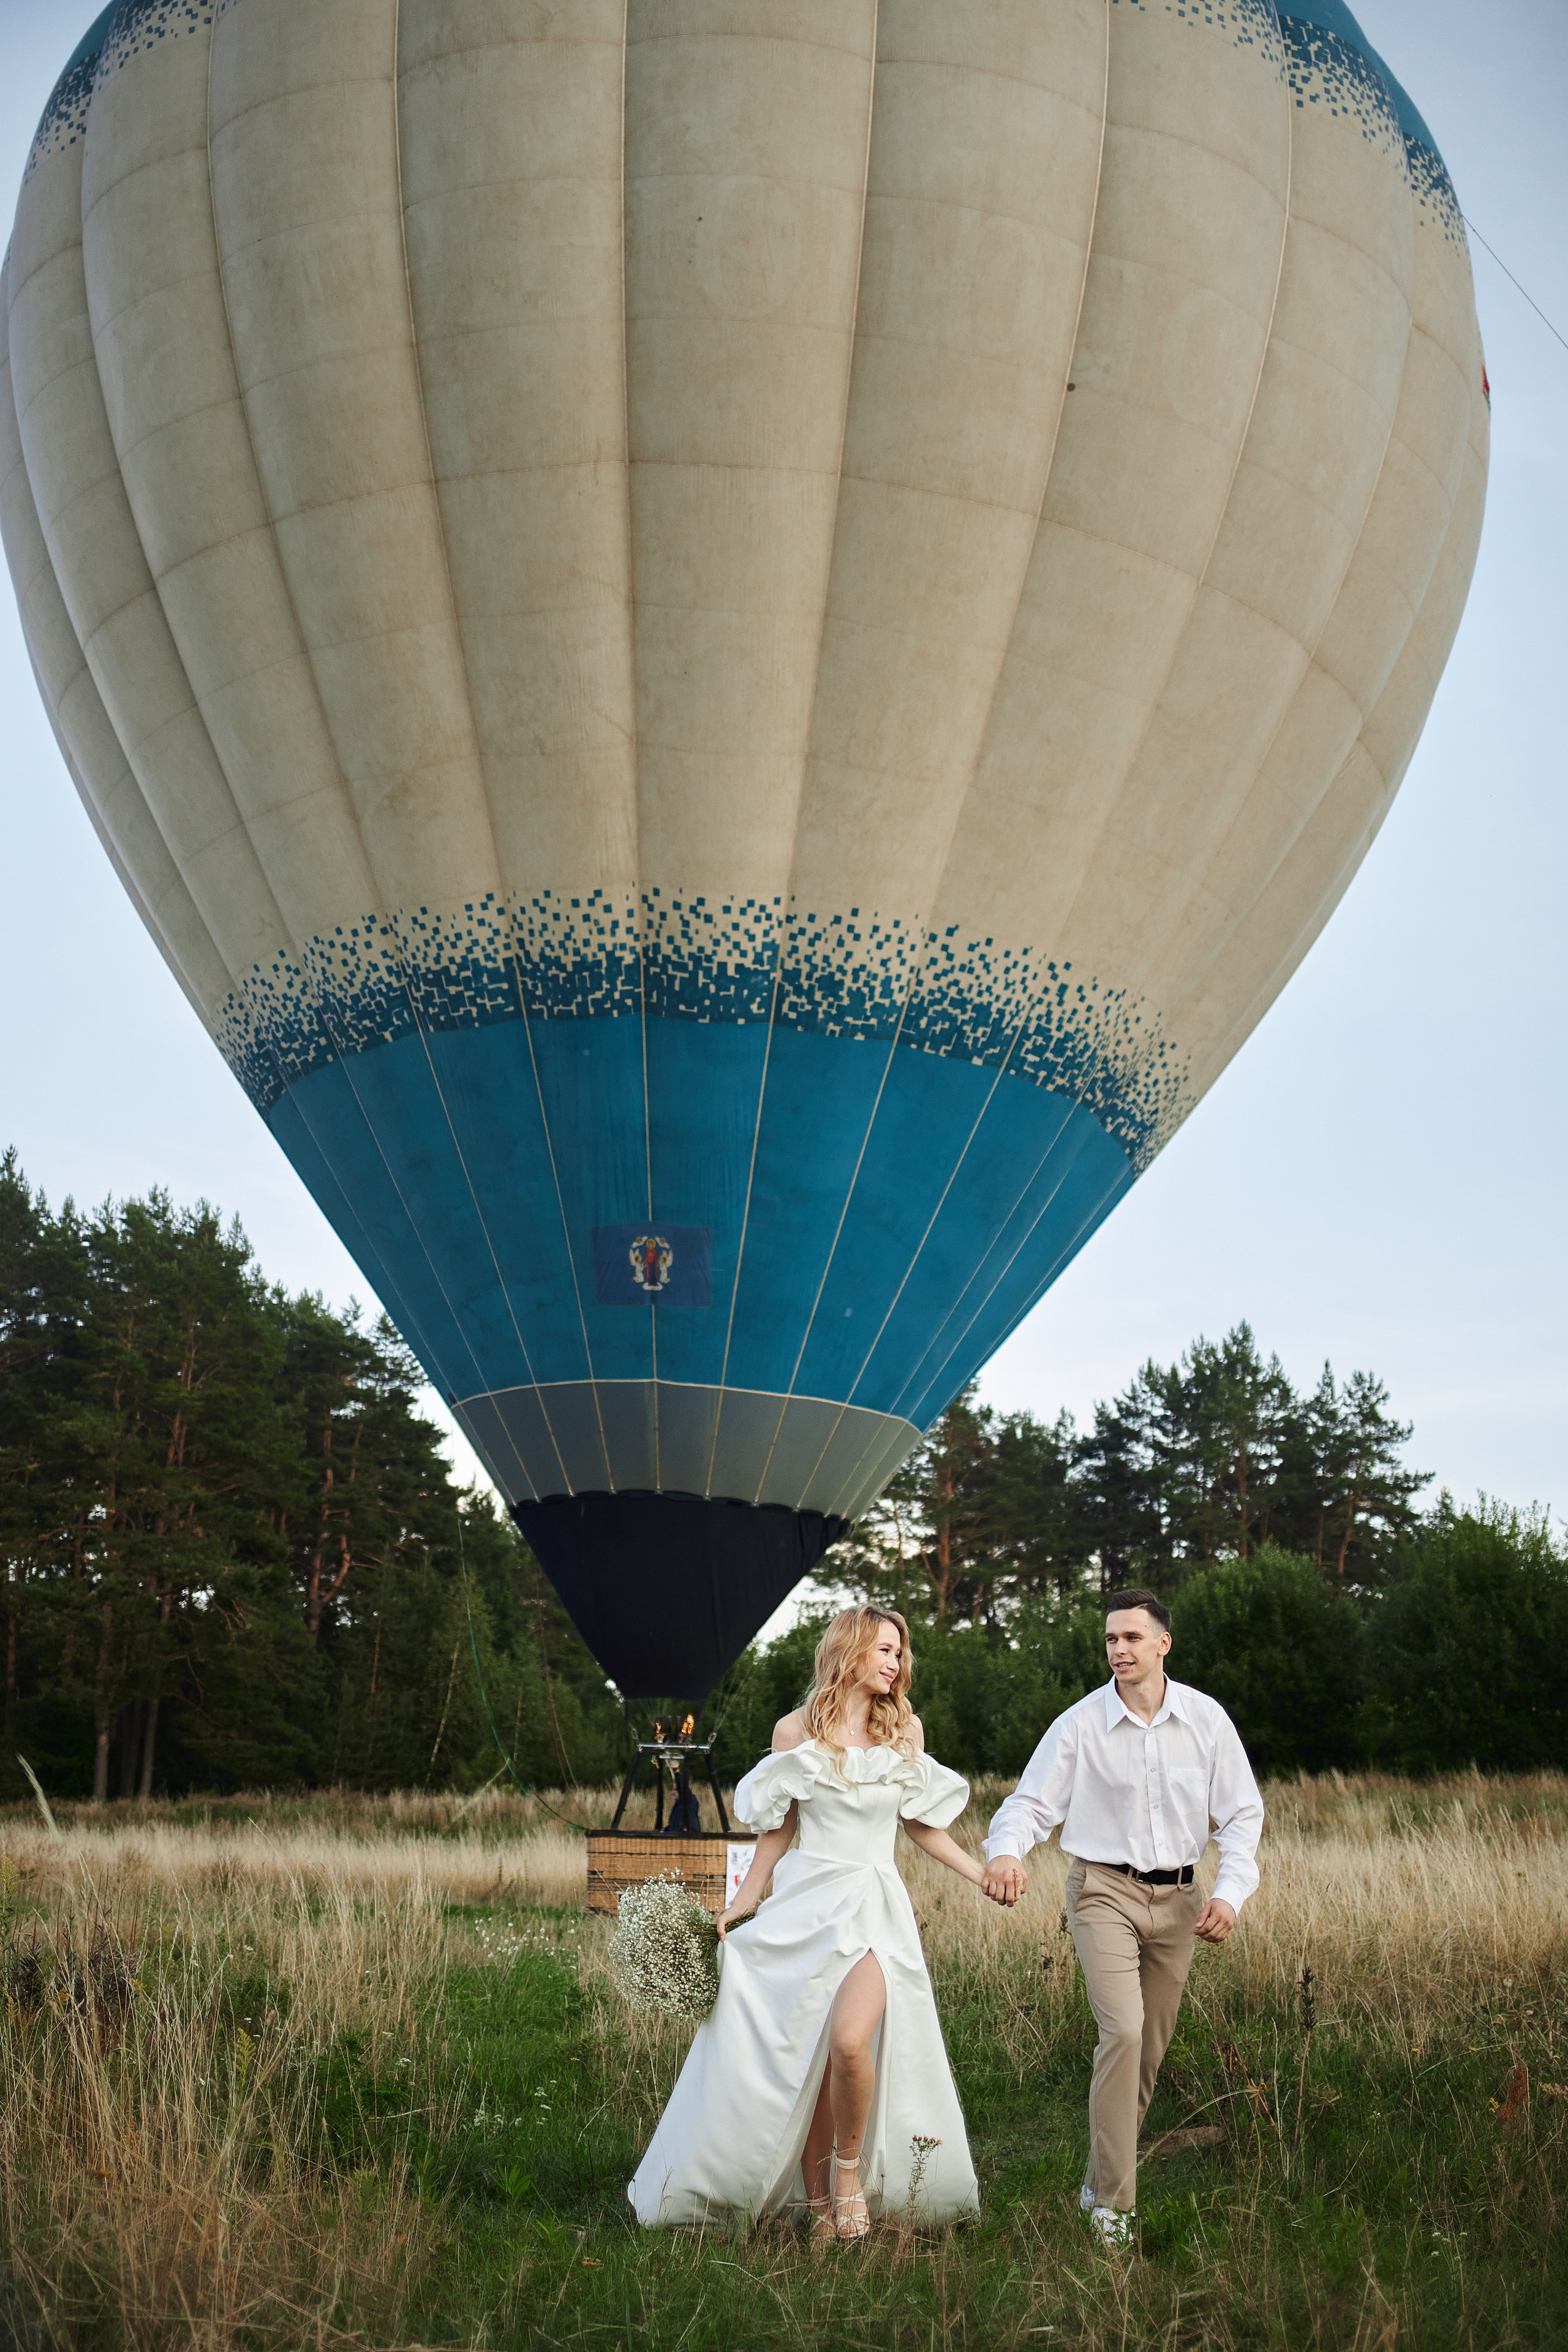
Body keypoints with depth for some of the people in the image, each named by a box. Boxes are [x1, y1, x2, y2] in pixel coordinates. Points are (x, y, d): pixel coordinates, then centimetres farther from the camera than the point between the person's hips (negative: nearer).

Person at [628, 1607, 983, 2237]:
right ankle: (819, 2202, 18)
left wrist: (985, 1876, 12)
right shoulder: (796, 1731, 3)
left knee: (850, 2041, -22)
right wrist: (741, 1904, 8)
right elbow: (779, 1828, 10)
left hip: (876, 1908, 0)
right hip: (807, 1905, 0)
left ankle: (850, 2171, 3)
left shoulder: (905, 1729, 8)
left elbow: (920, 1822, 17)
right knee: (803, 2061, 1)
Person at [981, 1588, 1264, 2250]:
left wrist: (1230, 1892, -9)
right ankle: (1112, 2203, -10)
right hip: (1104, 1891, -3)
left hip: (1176, 1898, 3)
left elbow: (1242, 1813, 4)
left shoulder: (1206, 1719, -2)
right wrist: (1006, 1851, -30)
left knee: (1152, 2048, 8)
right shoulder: (1080, 1724, -8)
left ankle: (1099, 2181, 28)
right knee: (1123, 2031, -19)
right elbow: (1030, 1803, -8)